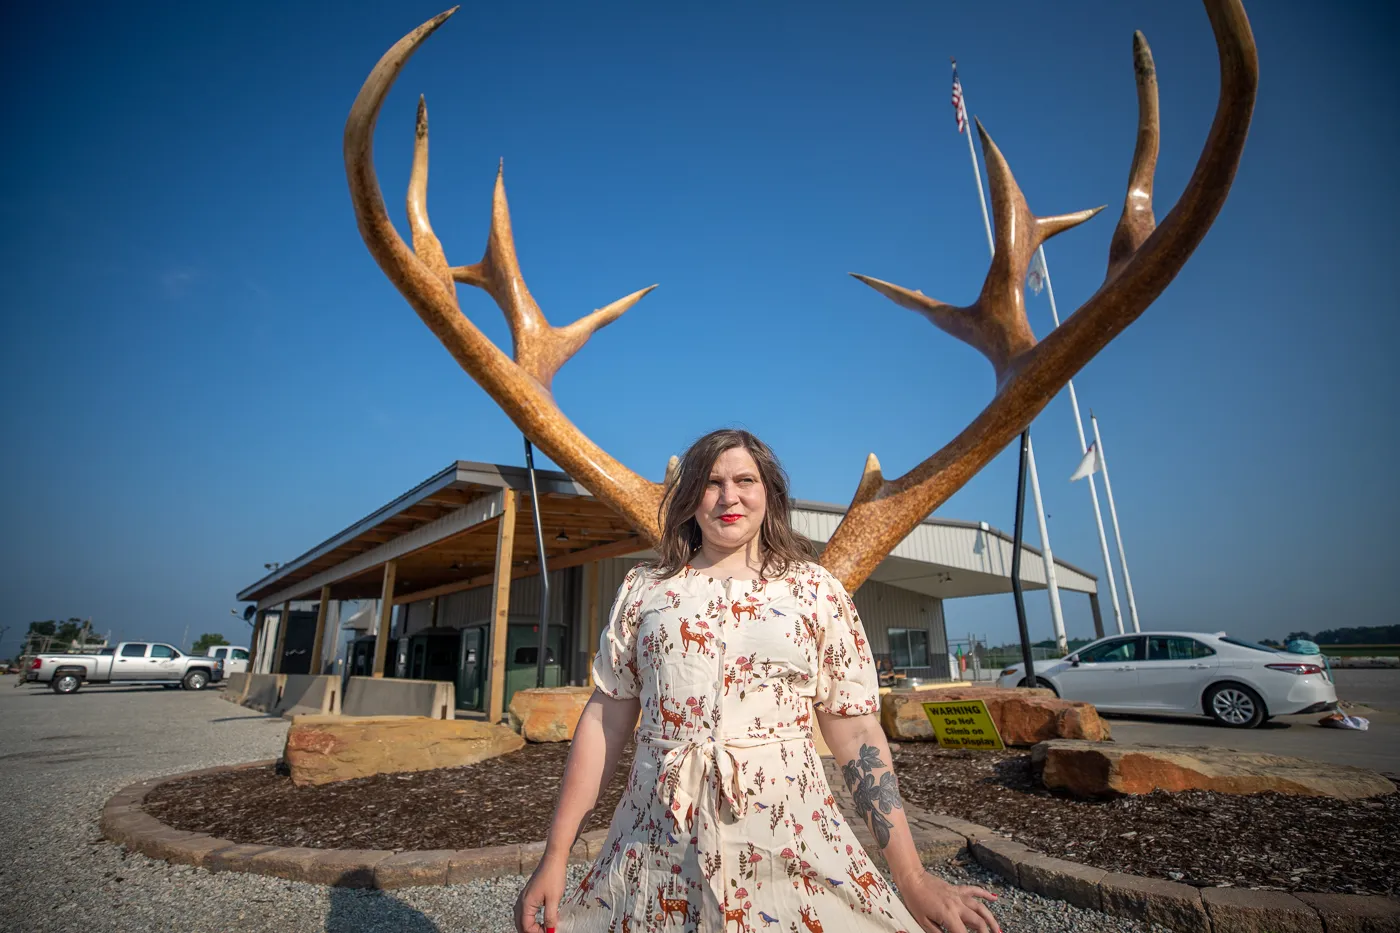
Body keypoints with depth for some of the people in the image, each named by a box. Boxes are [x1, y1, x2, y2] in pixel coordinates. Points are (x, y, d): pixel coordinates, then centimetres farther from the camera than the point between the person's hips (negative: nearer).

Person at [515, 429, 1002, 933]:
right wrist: (555, 857, 0)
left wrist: (913, 879, -4)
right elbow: (605, 721, 1)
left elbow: (857, 732, -2)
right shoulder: (644, 588, 2)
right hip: (656, 849, 2)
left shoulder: (816, 590, -1)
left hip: (789, 844, -1)